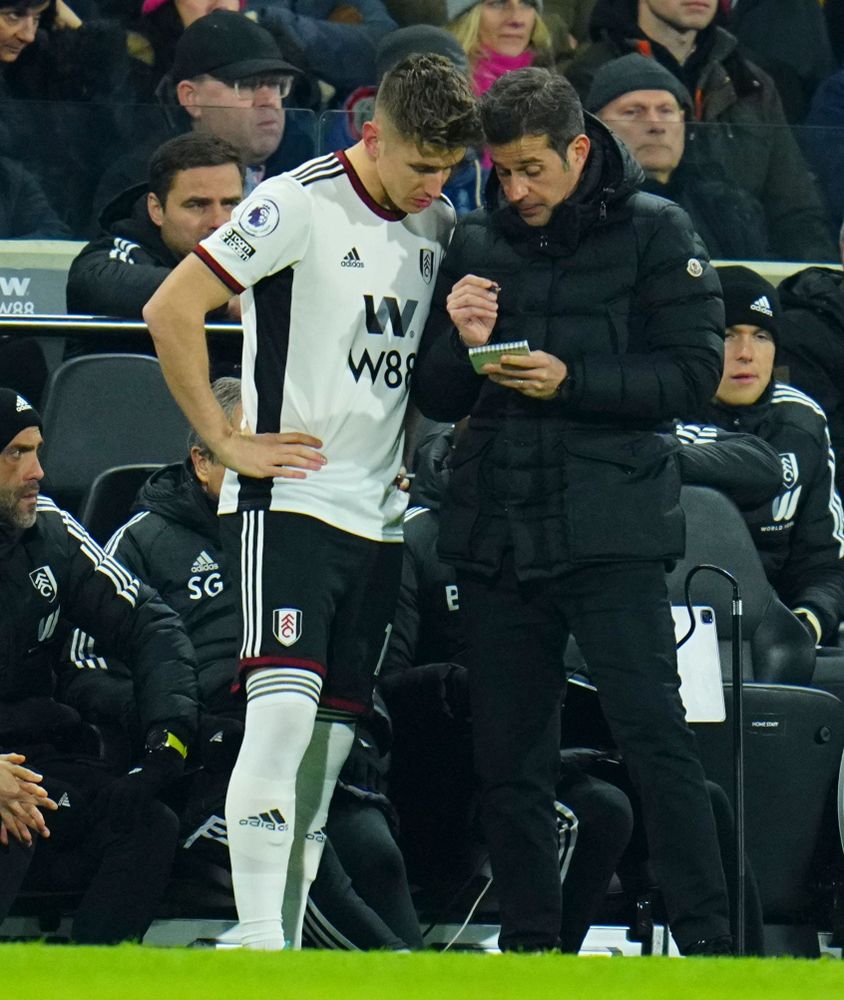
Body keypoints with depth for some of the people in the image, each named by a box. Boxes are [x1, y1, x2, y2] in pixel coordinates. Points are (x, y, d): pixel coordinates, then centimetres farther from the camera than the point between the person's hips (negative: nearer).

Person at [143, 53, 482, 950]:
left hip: (377, 515, 7)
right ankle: (257, 942, -21)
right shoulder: (300, 205, -12)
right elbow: (170, 313, -15)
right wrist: (226, 441, -12)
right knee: (284, 709, -18)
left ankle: (292, 925, 15)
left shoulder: (440, 225, 11)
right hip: (286, 503, -7)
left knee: (331, 731, 8)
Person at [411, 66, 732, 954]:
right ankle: (529, 945, 15)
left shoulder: (654, 232, 1)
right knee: (507, 758, 6)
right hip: (495, 530, 5)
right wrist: (461, 345, -7)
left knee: (652, 732, -11)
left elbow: (694, 372, -5)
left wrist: (573, 381, -15)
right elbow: (436, 400, 15)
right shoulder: (477, 245, 13)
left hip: (610, 525, -5)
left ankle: (706, 940, -10)